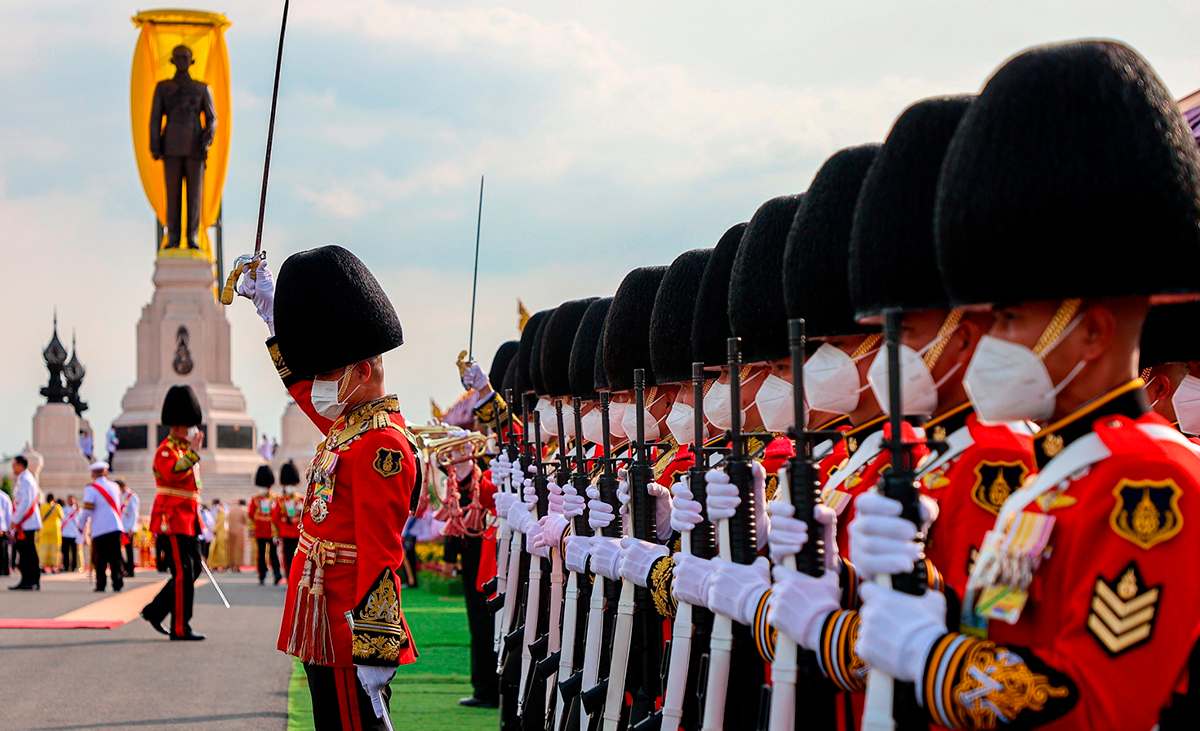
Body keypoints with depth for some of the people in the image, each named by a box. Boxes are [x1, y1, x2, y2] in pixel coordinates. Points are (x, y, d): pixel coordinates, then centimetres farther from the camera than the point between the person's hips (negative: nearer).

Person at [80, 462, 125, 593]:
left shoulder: (91, 489, -5)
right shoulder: (115, 487, 10)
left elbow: (87, 511, -6)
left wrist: (81, 524, 9)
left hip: (100, 529, -4)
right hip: (116, 528, 4)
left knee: (100, 559, 3)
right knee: (116, 558, 6)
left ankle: (101, 584, 2)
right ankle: (118, 583, -2)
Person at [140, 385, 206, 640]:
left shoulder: (185, 451, 19)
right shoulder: (167, 450, -10)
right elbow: (172, 473, -31)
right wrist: (193, 453, -35)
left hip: (186, 521, 10)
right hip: (172, 521, -10)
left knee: (192, 569, 10)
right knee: (183, 573, -9)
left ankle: (154, 611, 20)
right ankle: (180, 628, -5)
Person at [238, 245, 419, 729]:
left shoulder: (381, 445, -18)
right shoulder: (347, 424, 11)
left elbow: (381, 556, -22)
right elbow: (301, 384, 33)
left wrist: (372, 653, -25)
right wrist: (269, 307, 38)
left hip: (351, 634, -10)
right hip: (325, 631, 10)